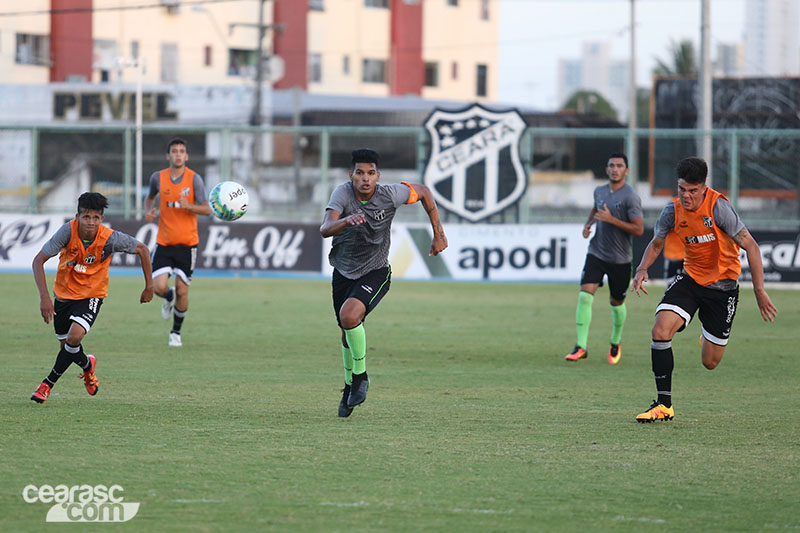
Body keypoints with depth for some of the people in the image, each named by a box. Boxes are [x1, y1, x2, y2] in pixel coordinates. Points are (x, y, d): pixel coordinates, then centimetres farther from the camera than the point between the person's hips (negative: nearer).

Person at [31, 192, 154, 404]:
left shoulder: (110, 238, -24)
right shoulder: (68, 231, -24)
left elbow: (142, 249, -7)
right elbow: (38, 261, -21)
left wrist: (149, 286, -3)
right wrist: (44, 297, -31)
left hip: (91, 295, -2)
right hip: (64, 292, 2)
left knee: (74, 338, -24)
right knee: (66, 344, 12)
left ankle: (48, 383, -4)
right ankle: (87, 365, 47)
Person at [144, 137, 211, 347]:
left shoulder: (194, 179, -6)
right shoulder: (158, 177, 1)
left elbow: (207, 209, -6)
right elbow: (150, 197, 22)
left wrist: (188, 205, -24)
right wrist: (150, 210, 1)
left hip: (187, 243, -1)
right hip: (164, 243, 2)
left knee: (182, 291, -1)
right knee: (159, 287, -12)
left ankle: (176, 332, 20)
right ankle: (169, 298, 26)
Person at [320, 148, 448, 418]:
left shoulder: (390, 194, -19)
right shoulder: (343, 194, -20)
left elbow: (424, 192, 2)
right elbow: (325, 229, -36)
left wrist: (438, 234, 3)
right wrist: (347, 220, -57)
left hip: (375, 272, -2)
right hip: (343, 272, 3)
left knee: (349, 315, -29)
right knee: (348, 334, 15)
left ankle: (360, 376, -7)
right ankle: (350, 385, 43)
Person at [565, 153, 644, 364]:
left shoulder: (631, 196, -14)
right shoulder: (599, 191, 5)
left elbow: (639, 230, -18)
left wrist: (612, 219, -23)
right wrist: (588, 224, 9)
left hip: (620, 259, -4)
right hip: (596, 253, 4)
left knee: (616, 303, 10)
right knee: (585, 295, -14)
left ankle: (615, 343, 37)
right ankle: (581, 346, -14)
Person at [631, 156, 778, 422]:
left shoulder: (718, 207, -23)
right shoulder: (673, 211, -8)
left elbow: (751, 246, -21)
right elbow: (656, 243, 11)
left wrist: (760, 291, -26)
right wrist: (642, 269, -10)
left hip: (723, 285, -3)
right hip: (690, 278, 3)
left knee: (709, 363, 3)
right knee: (661, 330, -22)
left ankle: (711, 340, 44)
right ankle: (664, 405, -11)